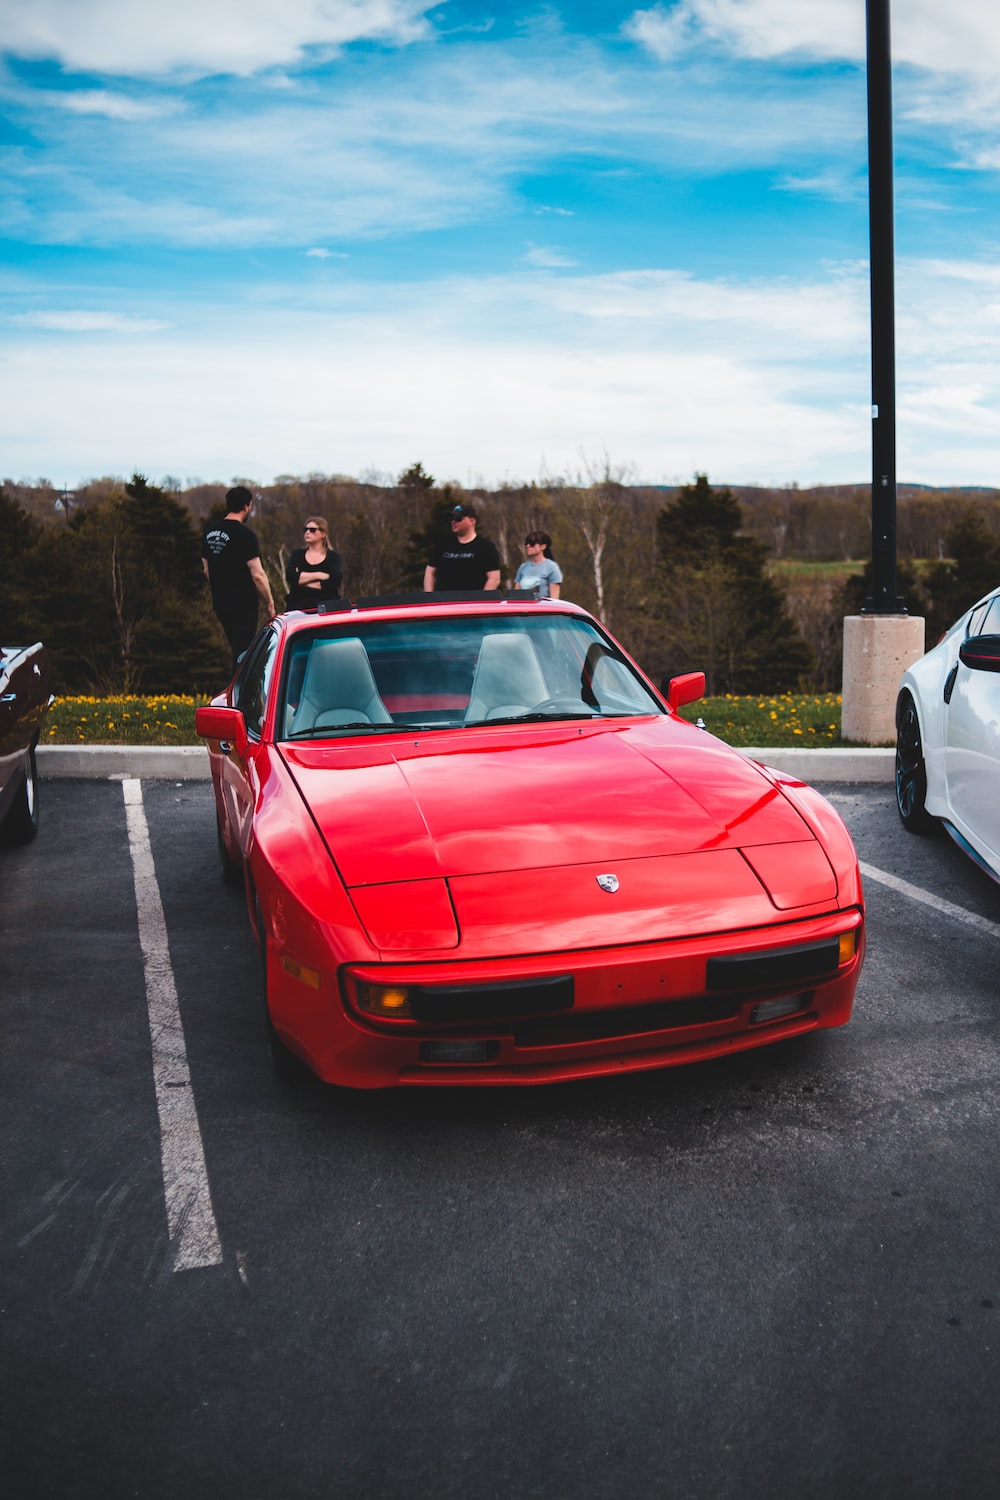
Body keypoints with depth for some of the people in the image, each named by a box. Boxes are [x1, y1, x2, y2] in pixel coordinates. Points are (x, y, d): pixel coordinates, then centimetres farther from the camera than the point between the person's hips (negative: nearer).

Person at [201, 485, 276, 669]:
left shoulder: (209, 532, 7)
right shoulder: (244, 534, -16)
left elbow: (207, 570, 16)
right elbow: (257, 575, -18)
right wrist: (269, 604, -9)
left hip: (219, 601, 7)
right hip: (243, 603, -7)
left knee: (236, 649, 19)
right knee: (243, 652, -2)